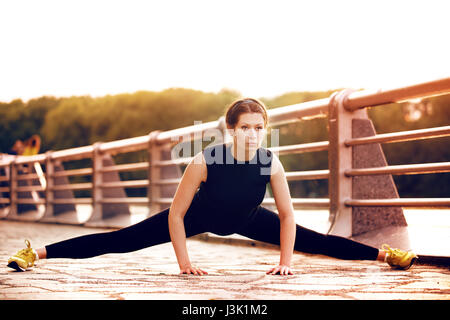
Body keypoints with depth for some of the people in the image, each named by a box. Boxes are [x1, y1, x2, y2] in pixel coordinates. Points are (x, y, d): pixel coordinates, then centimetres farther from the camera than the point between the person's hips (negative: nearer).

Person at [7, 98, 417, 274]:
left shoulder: (272, 162, -28)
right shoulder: (204, 161, -36)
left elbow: (287, 216, -14)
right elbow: (175, 214, -25)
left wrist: (285, 261, -13)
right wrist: (184, 262, -22)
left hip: (247, 220, 3)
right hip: (200, 217, -3)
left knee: (314, 240, 6)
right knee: (122, 240, -10)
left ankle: (384, 253, 25)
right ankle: (37, 252, -5)